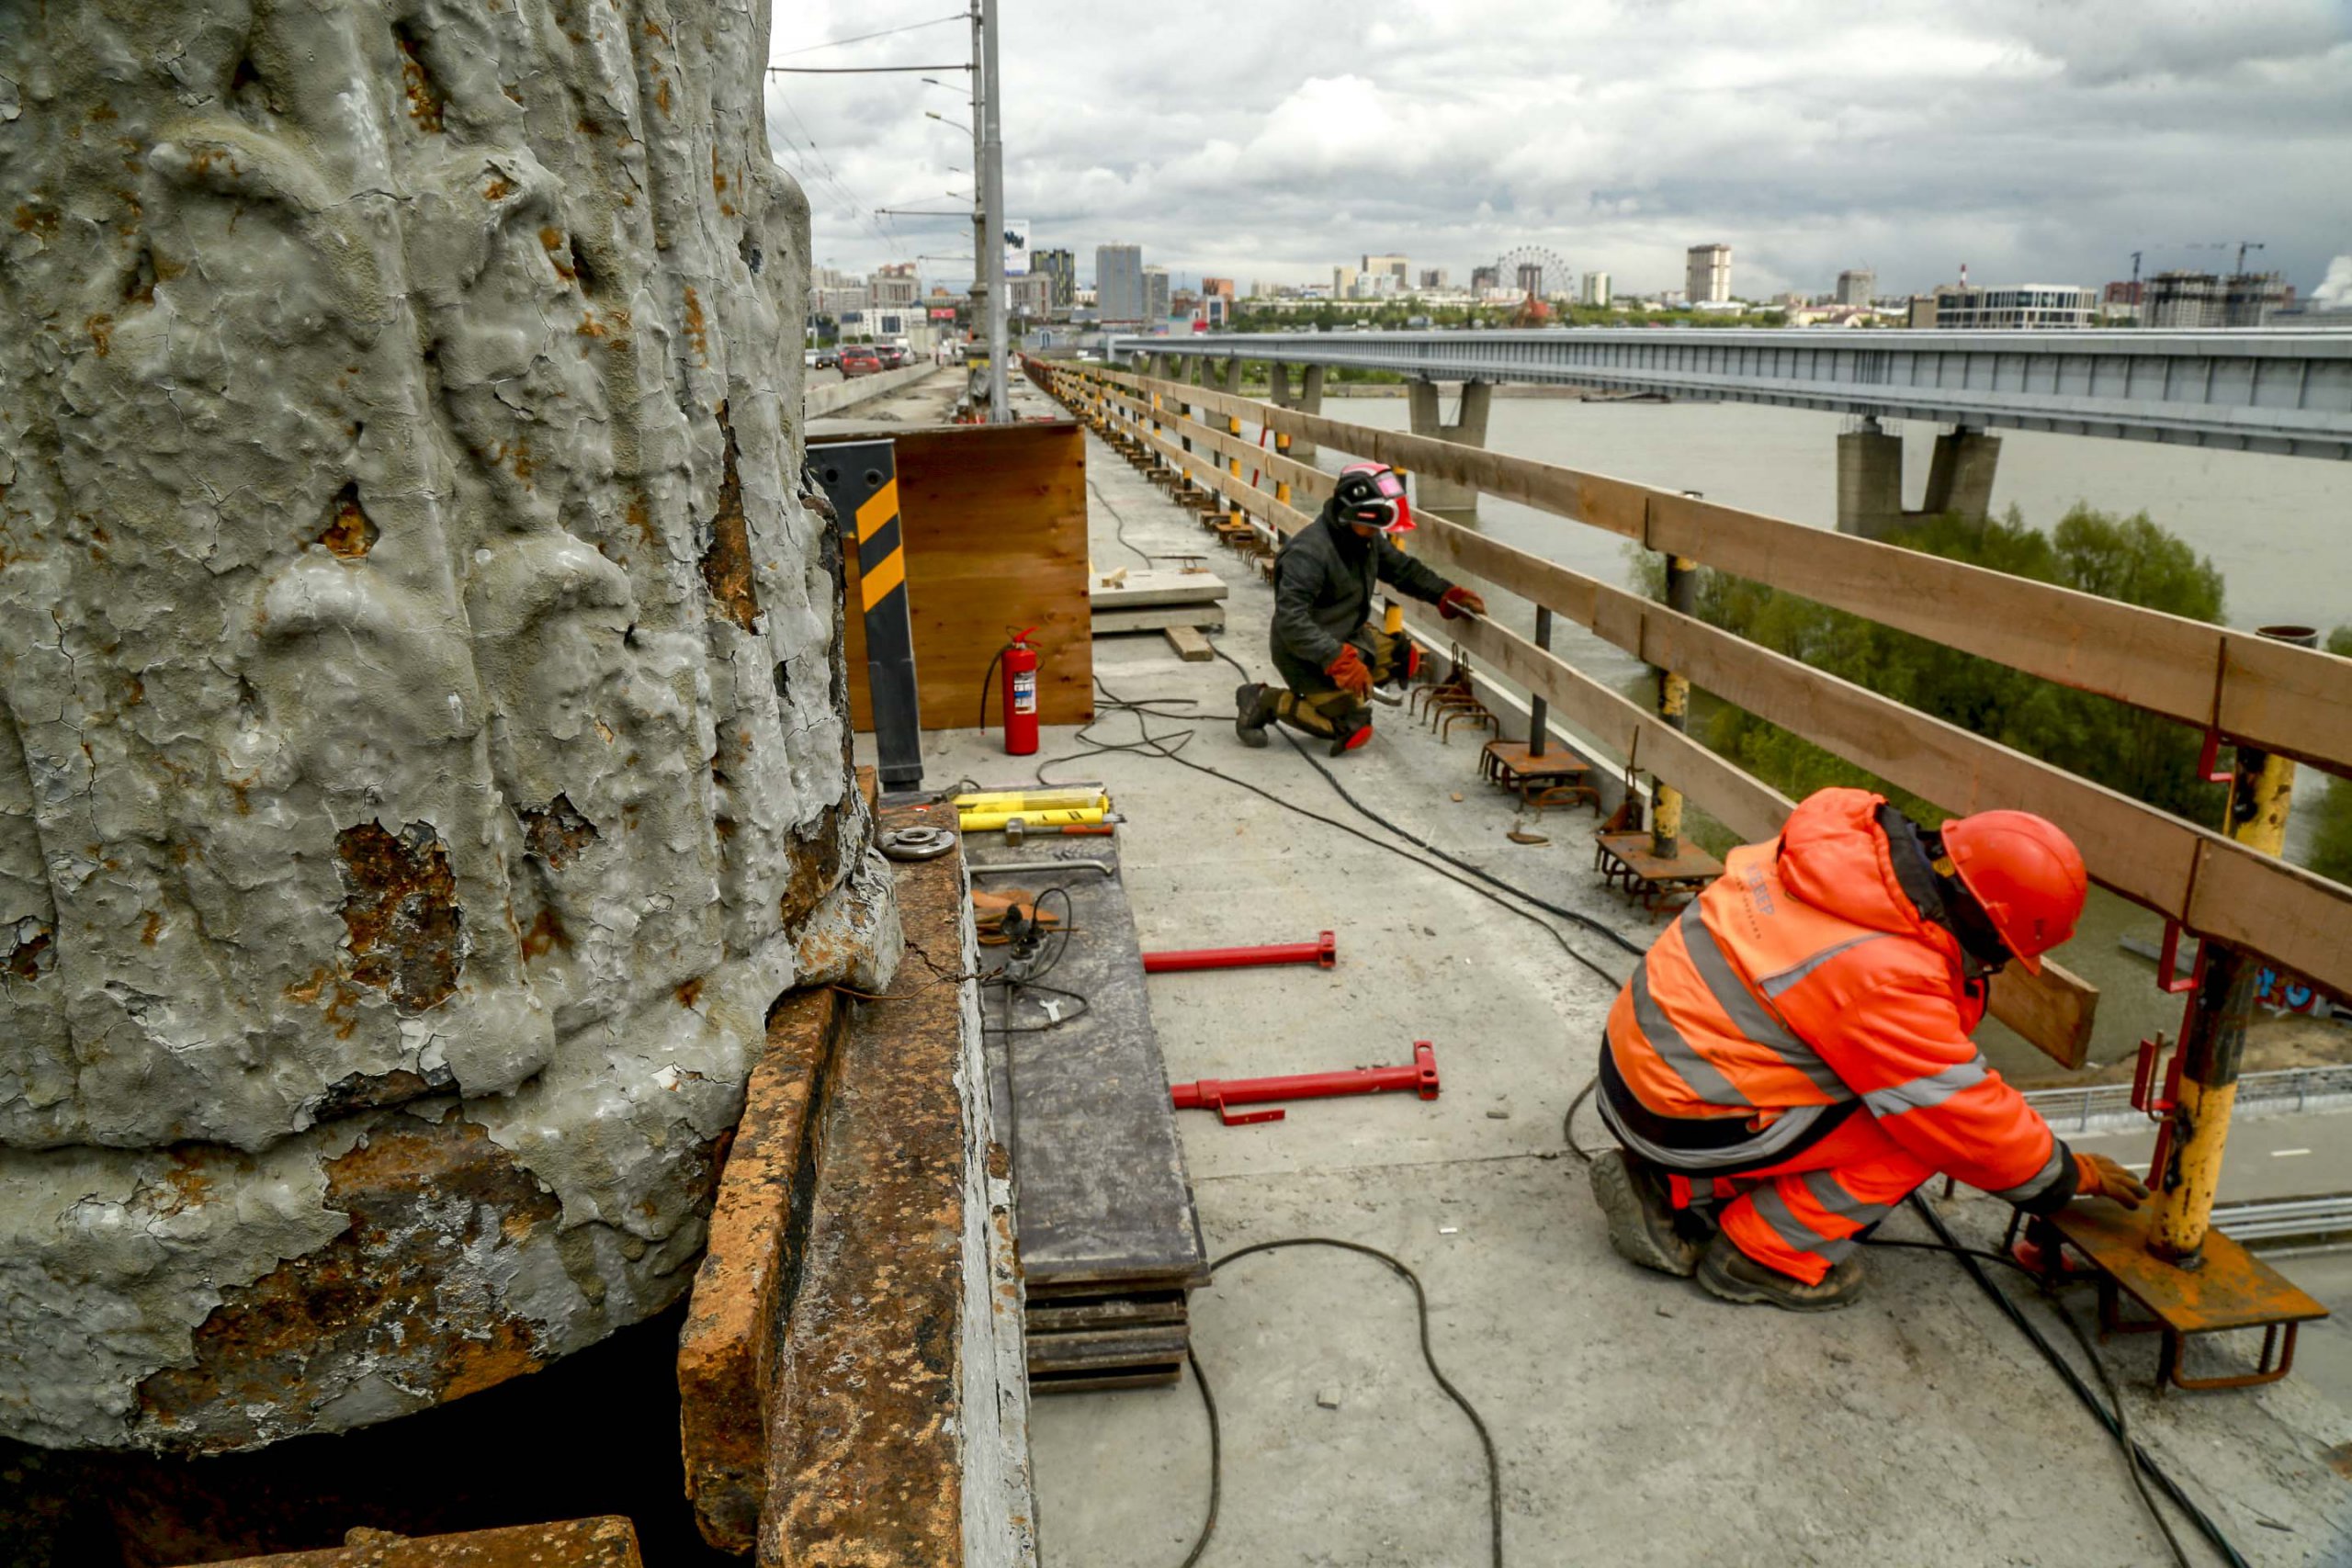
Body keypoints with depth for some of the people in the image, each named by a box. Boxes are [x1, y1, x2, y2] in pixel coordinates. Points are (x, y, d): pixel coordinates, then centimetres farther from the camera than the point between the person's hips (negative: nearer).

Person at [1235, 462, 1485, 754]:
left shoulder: (1367, 539, -4)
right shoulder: (1309, 553, -30)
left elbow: (1403, 569, 11)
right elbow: (1290, 620, -35)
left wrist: (1447, 595, -2)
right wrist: (1338, 659, -40)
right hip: (1304, 654, -9)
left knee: (1402, 655, 3)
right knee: (1351, 729, -8)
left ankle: (1334, 690, 9)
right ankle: (1264, 701, 1)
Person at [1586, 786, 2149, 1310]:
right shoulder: (1884, 977, -25)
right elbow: (1970, 1123, -12)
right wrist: (2073, 1175, 7)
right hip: (1678, 1116, -8)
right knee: (1920, 1129, -4)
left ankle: (1674, 1189, 15)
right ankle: (1760, 1256, 4)